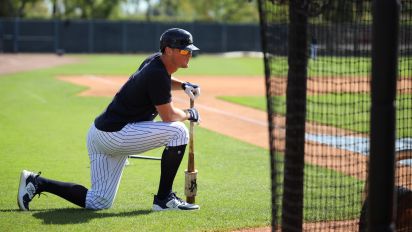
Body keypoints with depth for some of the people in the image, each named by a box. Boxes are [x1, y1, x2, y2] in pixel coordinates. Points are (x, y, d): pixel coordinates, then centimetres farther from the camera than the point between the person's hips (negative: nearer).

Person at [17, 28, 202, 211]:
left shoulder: (156, 60, 9)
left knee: (98, 203, 9)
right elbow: (168, 116, -16)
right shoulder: (158, 75, -18)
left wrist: (183, 85, 15)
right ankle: (164, 199, -9)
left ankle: (37, 182, 10)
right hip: (115, 133, -10)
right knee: (178, 131, -16)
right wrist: (189, 114, 3)